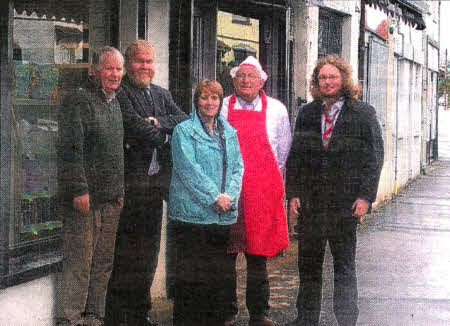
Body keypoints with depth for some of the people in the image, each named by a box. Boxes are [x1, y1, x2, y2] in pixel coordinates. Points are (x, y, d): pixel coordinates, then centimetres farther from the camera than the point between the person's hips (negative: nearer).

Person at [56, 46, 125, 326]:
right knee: (79, 261, -7)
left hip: (110, 199, 8)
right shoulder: (79, 101, -9)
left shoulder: (115, 103, 18)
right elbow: (70, 150, -15)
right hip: (86, 198, -8)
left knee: (103, 262, 11)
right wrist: (79, 190, -20)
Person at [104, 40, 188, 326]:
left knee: (149, 248, 12)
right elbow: (133, 124, -16)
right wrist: (166, 139, -5)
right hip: (131, 181, -7)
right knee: (126, 248, -7)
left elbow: (184, 120, 6)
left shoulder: (162, 94, 19)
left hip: (157, 180, 7)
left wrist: (157, 122, -10)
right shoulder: (121, 93, -4)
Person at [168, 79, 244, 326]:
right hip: (193, 212, -5)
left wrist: (229, 195, -7)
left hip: (224, 214, 5)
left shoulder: (229, 132, 16)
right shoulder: (184, 130, -1)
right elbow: (189, 169, -10)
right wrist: (215, 197, -15)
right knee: (191, 274, -3)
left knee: (222, 274, 6)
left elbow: (238, 167, 11)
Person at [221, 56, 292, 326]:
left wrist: (271, 180, 11)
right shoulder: (221, 108, 8)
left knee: (258, 255, 2)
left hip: (263, 190, 0)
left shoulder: (276, 109, 8)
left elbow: (283, 150, 14)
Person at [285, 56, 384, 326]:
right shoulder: (307, 114, 10)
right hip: (309, 201, 3)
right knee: (308, 264, 9)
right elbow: (295, 155, 10)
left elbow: (375, 157, -3)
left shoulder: (363, 113, 0)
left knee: (345, 265, 4)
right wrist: (293, 193, 2)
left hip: (345, 202, -3)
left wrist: (365, 197, -10)